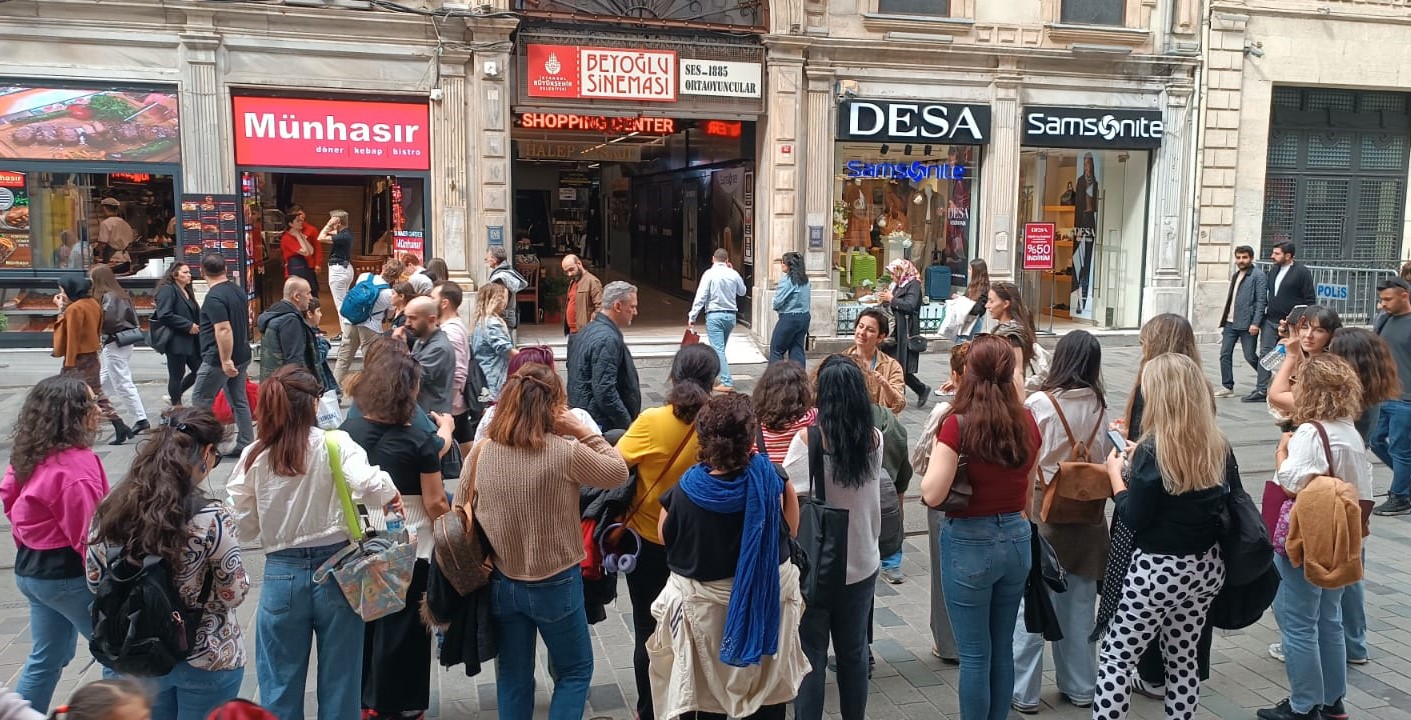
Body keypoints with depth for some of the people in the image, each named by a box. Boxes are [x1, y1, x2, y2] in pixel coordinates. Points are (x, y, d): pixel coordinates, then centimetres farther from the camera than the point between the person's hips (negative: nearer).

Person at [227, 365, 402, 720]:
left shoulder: (254, 457, -2)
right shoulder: (335, 444, -9)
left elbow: (243, 526, 0)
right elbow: (367, 485, -26)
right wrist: (391, 496, -6)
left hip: (282, 575, 2)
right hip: (336, 571, -1)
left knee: (280, 688, 15)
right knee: (339, 684, 12)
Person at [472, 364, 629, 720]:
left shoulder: (482, 452, -8)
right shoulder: (566, 452, -21)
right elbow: (618, 472, -6)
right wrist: (582, 432, -7)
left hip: (502, 583, 4)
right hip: (555, 584, -4)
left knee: (512, 678, 20)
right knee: (576, 670, 18)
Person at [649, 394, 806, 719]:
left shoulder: (686, 491, -22)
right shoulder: (772, 480, -19)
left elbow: (666, 537, -3)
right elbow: (790, 529, -3)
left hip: (704, 605, -1)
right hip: (768, 598, 1)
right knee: (769, 693, 22)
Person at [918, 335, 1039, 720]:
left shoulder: (959, 424, -18)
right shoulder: (1027, 422, -1)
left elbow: (932, 494, -20)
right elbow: (1028, 489, 11)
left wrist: (935, 454, -4)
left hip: (970, 543, -5)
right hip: (1016, 539, 6)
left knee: (975, 654, 6)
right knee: (1002, 648, 18)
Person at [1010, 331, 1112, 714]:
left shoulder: (1039, 404, -15)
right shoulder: (1099, 405, -3)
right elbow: (1106, 457, 7)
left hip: (1042, 510, -4)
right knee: (1080, 603, 14)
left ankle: (1023, 692, 10)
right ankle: (1080, 686, 26)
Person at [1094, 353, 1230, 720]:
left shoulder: (1152, 449, -17)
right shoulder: (1219, 446, 1)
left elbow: (1135, 519, -15)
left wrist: (1117, 475, -1)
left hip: (1158, 569, -6)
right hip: (1205, 567, 7)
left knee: (1115, 659, 4)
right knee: (1184, 658, 19)